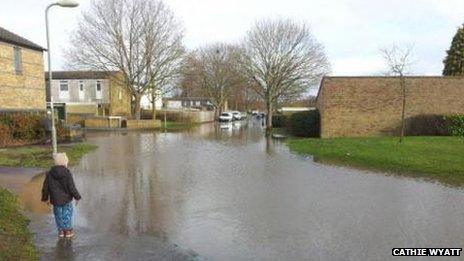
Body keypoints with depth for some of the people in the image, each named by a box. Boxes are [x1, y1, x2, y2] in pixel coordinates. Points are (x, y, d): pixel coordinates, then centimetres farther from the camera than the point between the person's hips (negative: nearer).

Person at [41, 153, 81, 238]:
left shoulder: (49, 173, -5)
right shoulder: (67, 173, -17)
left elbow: (45, 188, 1)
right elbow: (71, 188, -16)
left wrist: (45, 198, 15)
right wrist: (77, 197, -4)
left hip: (55, 200, 3)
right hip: (66, 199, -3)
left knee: (58, 214, 17)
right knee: (67, 214, 11)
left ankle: (61, 231, 23)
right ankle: (68, 231, 19)